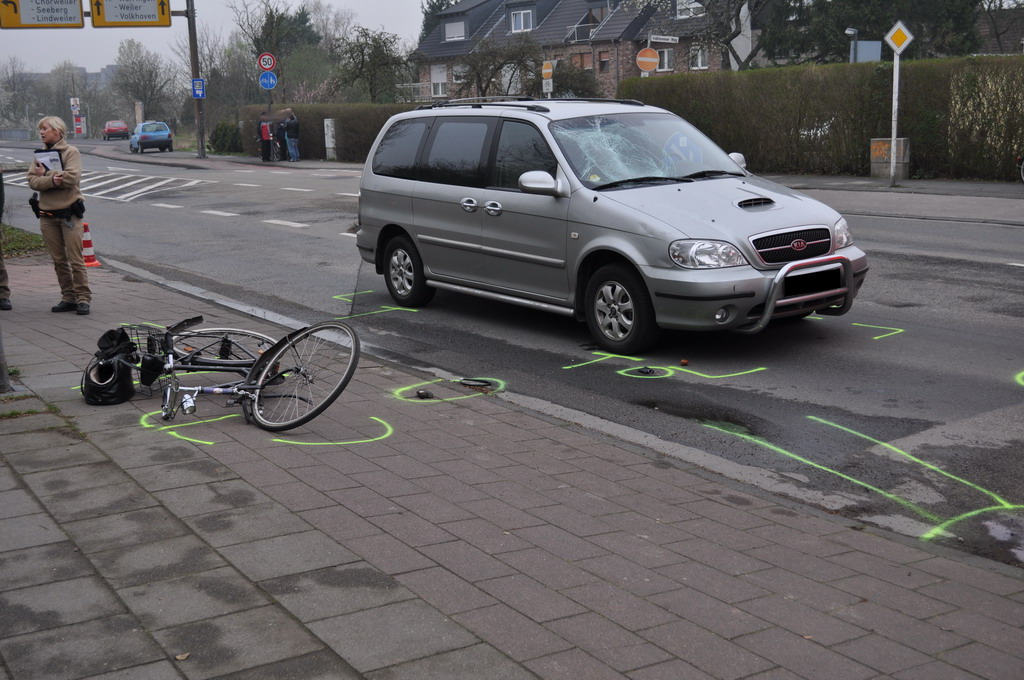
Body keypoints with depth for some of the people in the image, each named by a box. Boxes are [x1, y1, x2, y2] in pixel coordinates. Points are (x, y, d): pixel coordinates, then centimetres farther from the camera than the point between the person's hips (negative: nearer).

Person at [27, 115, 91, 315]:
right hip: (47, 214, 5)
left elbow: (72, 177, -17)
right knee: (58, 261, 8)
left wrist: (44, 174, -7)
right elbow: (32, 181, -1)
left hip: (69, 212, -5)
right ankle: (68, 297, 15)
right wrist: (52, 179, -20)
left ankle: (83, 297, 1)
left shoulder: (71, 152, -2)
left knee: (75, 259, -5)